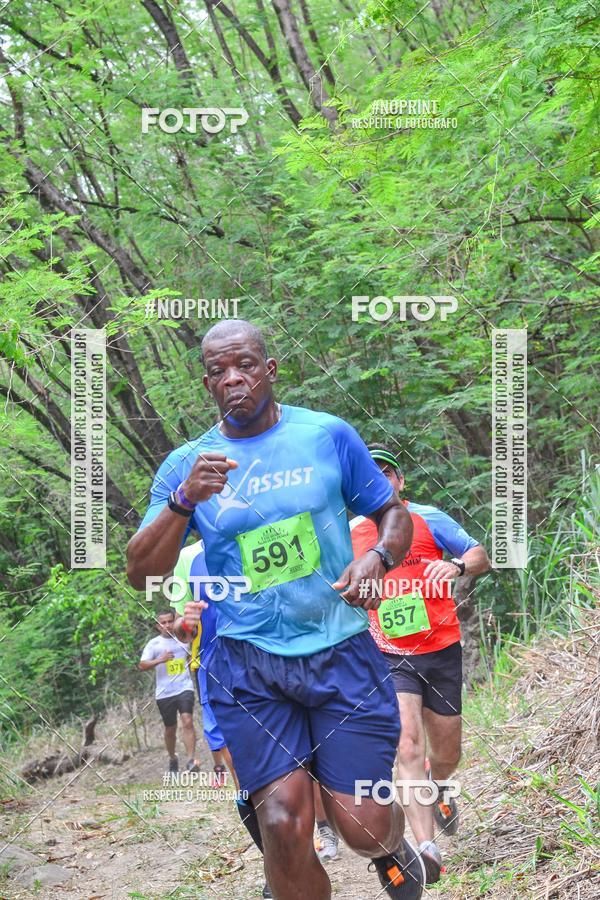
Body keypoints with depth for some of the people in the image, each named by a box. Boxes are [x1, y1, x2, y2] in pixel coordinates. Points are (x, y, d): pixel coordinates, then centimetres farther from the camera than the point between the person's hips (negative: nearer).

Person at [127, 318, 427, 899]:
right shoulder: (186, 465, 4)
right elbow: (140, 574, -2)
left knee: (364, 828, -3)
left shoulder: (328, 435, 3)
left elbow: (392, 513, 11)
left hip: (340, 651, 0)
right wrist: (185, 499, -18)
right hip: (248, 664, 0)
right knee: (284, 824, -13)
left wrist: (377, 559, -11)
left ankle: (392, 845, 34)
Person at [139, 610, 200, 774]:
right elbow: (142, 665, -7)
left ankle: (191, 760, -24)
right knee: (170, 729, 9)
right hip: (164, 693, 0)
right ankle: (173, 759, 32)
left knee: (187, 722, -18)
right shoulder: (154, 644, 2)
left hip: (184, 688, 0)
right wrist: (159, 660, -20)